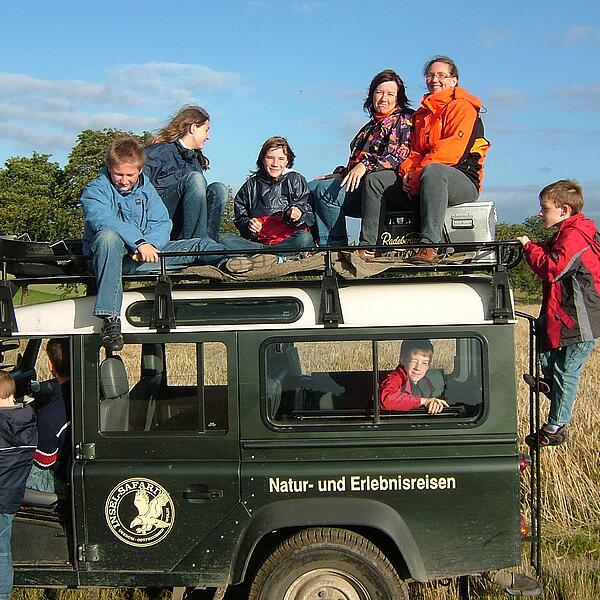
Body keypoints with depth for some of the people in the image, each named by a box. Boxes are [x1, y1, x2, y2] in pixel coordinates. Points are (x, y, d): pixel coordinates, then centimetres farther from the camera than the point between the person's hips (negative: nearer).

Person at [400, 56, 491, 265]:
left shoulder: (462, 107, 2)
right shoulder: (421, 113, 26)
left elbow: (453, 149, -13)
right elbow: (415, 151, 17)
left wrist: (418, 173, -19)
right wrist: (407, 171, -7)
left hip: (464, 180, -7)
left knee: (432, 171, -42)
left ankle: (429, 245, -51)